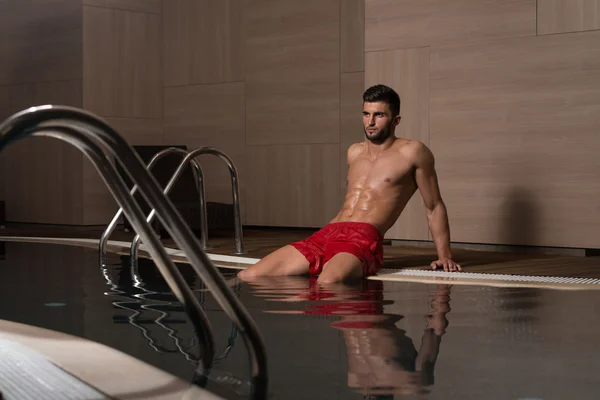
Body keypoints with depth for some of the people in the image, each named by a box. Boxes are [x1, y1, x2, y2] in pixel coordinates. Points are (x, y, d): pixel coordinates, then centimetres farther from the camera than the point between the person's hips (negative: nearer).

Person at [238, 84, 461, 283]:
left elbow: (434, 207, 9)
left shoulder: (412, 152, 5)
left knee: (327, 284, -43)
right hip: (324, 235, 7)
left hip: (364, 240, -7)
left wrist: (444, 257, 5)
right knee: (246, 277, -12)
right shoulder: (354, 153, 23)